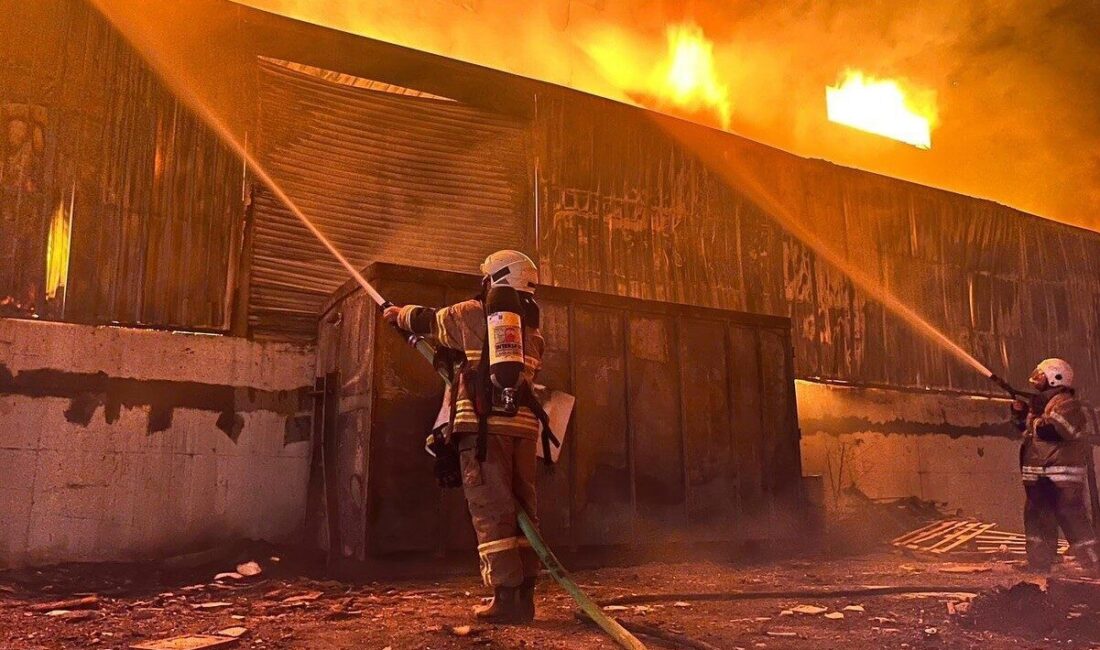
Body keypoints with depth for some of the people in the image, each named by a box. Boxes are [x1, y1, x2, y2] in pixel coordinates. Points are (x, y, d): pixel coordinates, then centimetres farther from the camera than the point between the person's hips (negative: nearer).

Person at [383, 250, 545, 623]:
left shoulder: (476, 315, 3)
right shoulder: (532, 329, 18)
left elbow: (430, 321, 19)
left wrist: (399, 314, 39)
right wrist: (461, 361, 42)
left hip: (485, 424, -6)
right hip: (523, 425, 6)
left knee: (491, 512, -5)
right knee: (521, 509, 10)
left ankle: (506, 599, -6)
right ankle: (524, 596, 13)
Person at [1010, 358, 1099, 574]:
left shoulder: (1065, 403, -12)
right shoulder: (1042, 401, 18)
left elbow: (1052, 430, -26)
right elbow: (1027, 427, 26)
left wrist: (1037, 421, -10)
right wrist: (1020, 412, 9)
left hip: (1060, 477, -10)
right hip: (1039, 476, 10)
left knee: (1072, 520, -9)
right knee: (1036, 518, 13)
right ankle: (1039, 565, 21)